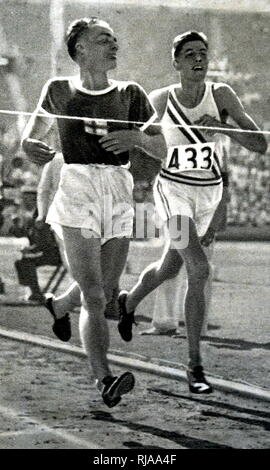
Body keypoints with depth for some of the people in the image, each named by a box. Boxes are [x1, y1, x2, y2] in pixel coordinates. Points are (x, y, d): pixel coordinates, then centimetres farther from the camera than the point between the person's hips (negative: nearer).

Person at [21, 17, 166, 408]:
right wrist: (29, 145, 2)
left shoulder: (129, 94, 12)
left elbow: (162, 150, 10)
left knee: (104, 294, 6)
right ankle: (104, 380, -22)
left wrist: (136, 136, -12)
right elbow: (35, 128, 25)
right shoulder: (59, 91, 10)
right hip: (77, 189, -3)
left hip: (119, 196, 3)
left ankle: (60, 305, 37)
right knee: (94, 296, -15)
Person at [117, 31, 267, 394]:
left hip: (208, 193, 3)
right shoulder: (160, 101, -11)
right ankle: (195, 366, -17)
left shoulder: (221, 96, -11)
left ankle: (128, 303, 56)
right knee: (198, 269, -22)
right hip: (173, 189, -3)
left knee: (169, 268, 23)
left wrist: (226, 128, -31)